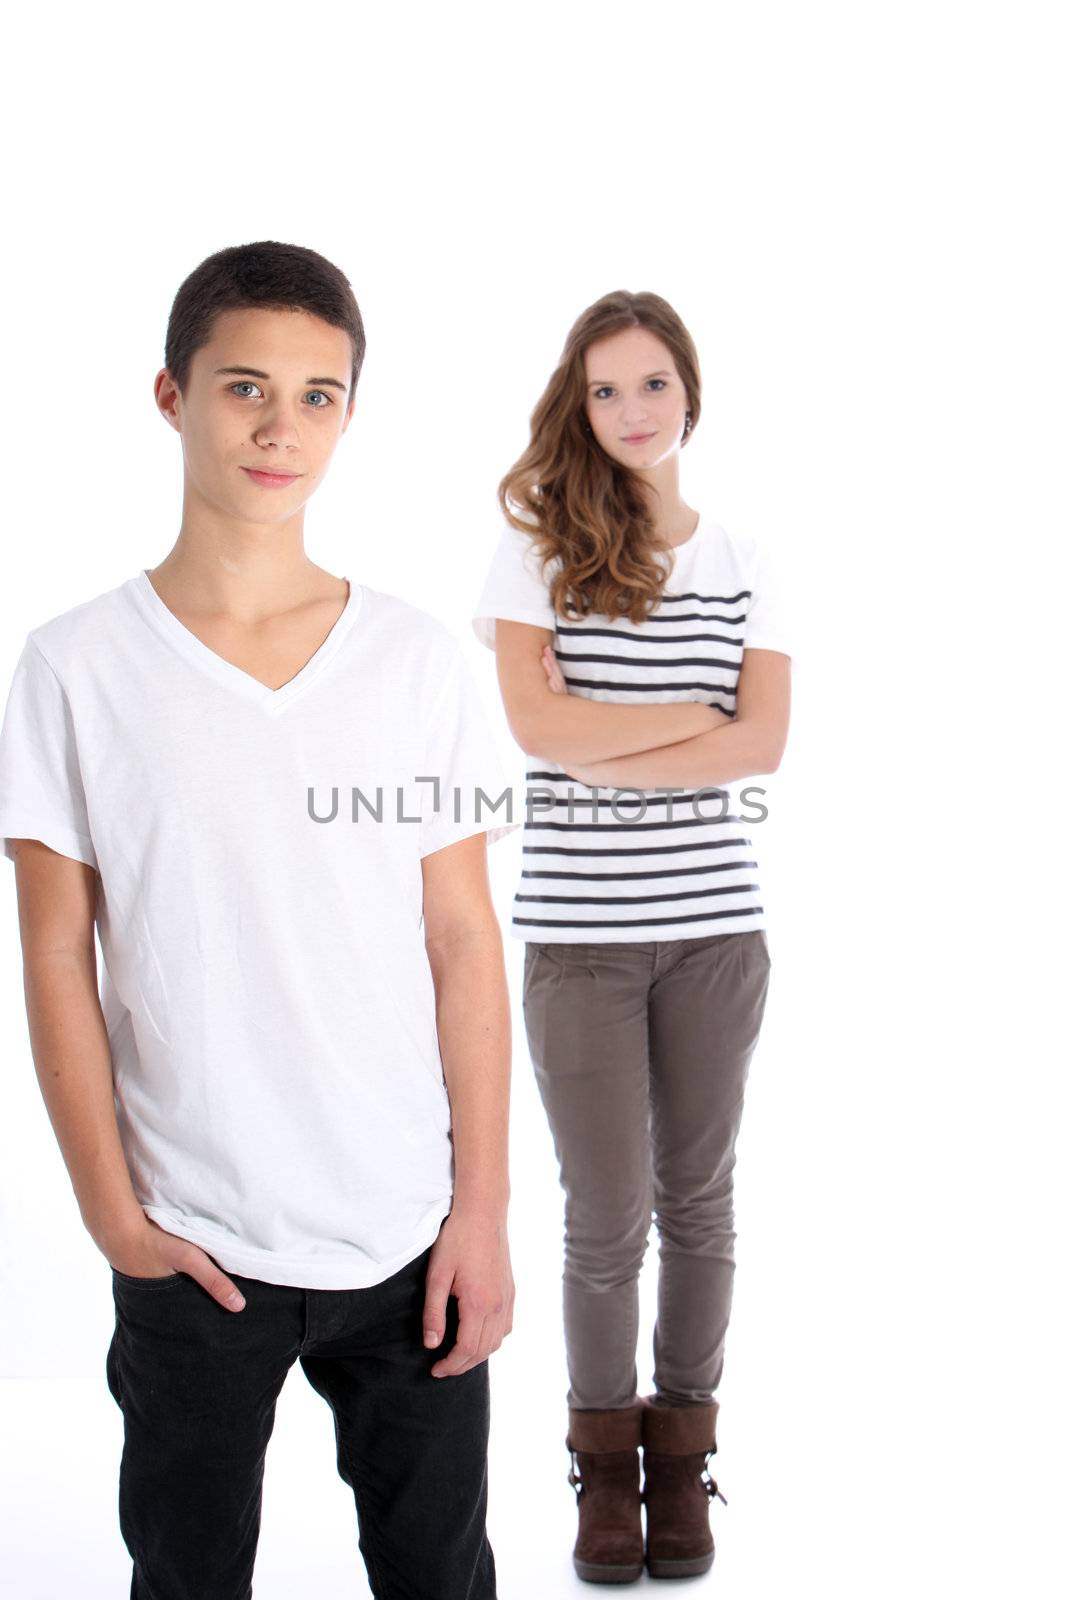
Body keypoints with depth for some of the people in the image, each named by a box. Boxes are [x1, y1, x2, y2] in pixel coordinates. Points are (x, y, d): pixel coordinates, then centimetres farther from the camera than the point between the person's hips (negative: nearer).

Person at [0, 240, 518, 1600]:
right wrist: (112, 1212, -6)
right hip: (191, 1247, -1)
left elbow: (463, 943, 1)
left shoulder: (418, 659, 0)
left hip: (410, 1234, 2)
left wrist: (482, 1209, -1)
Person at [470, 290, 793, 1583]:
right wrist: (700, 715, -10)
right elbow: (538, 724, -13)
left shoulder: (741, 564, 6)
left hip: (716, 923, 2)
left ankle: (683, 1448, 27)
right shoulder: (536, 550, 0)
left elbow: (766, 744, -5)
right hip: (577, 930, -2)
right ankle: (604, 1457, 23)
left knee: (697, 1197, 11)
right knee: (608, 1212, 4)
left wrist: (603, 752, -14)